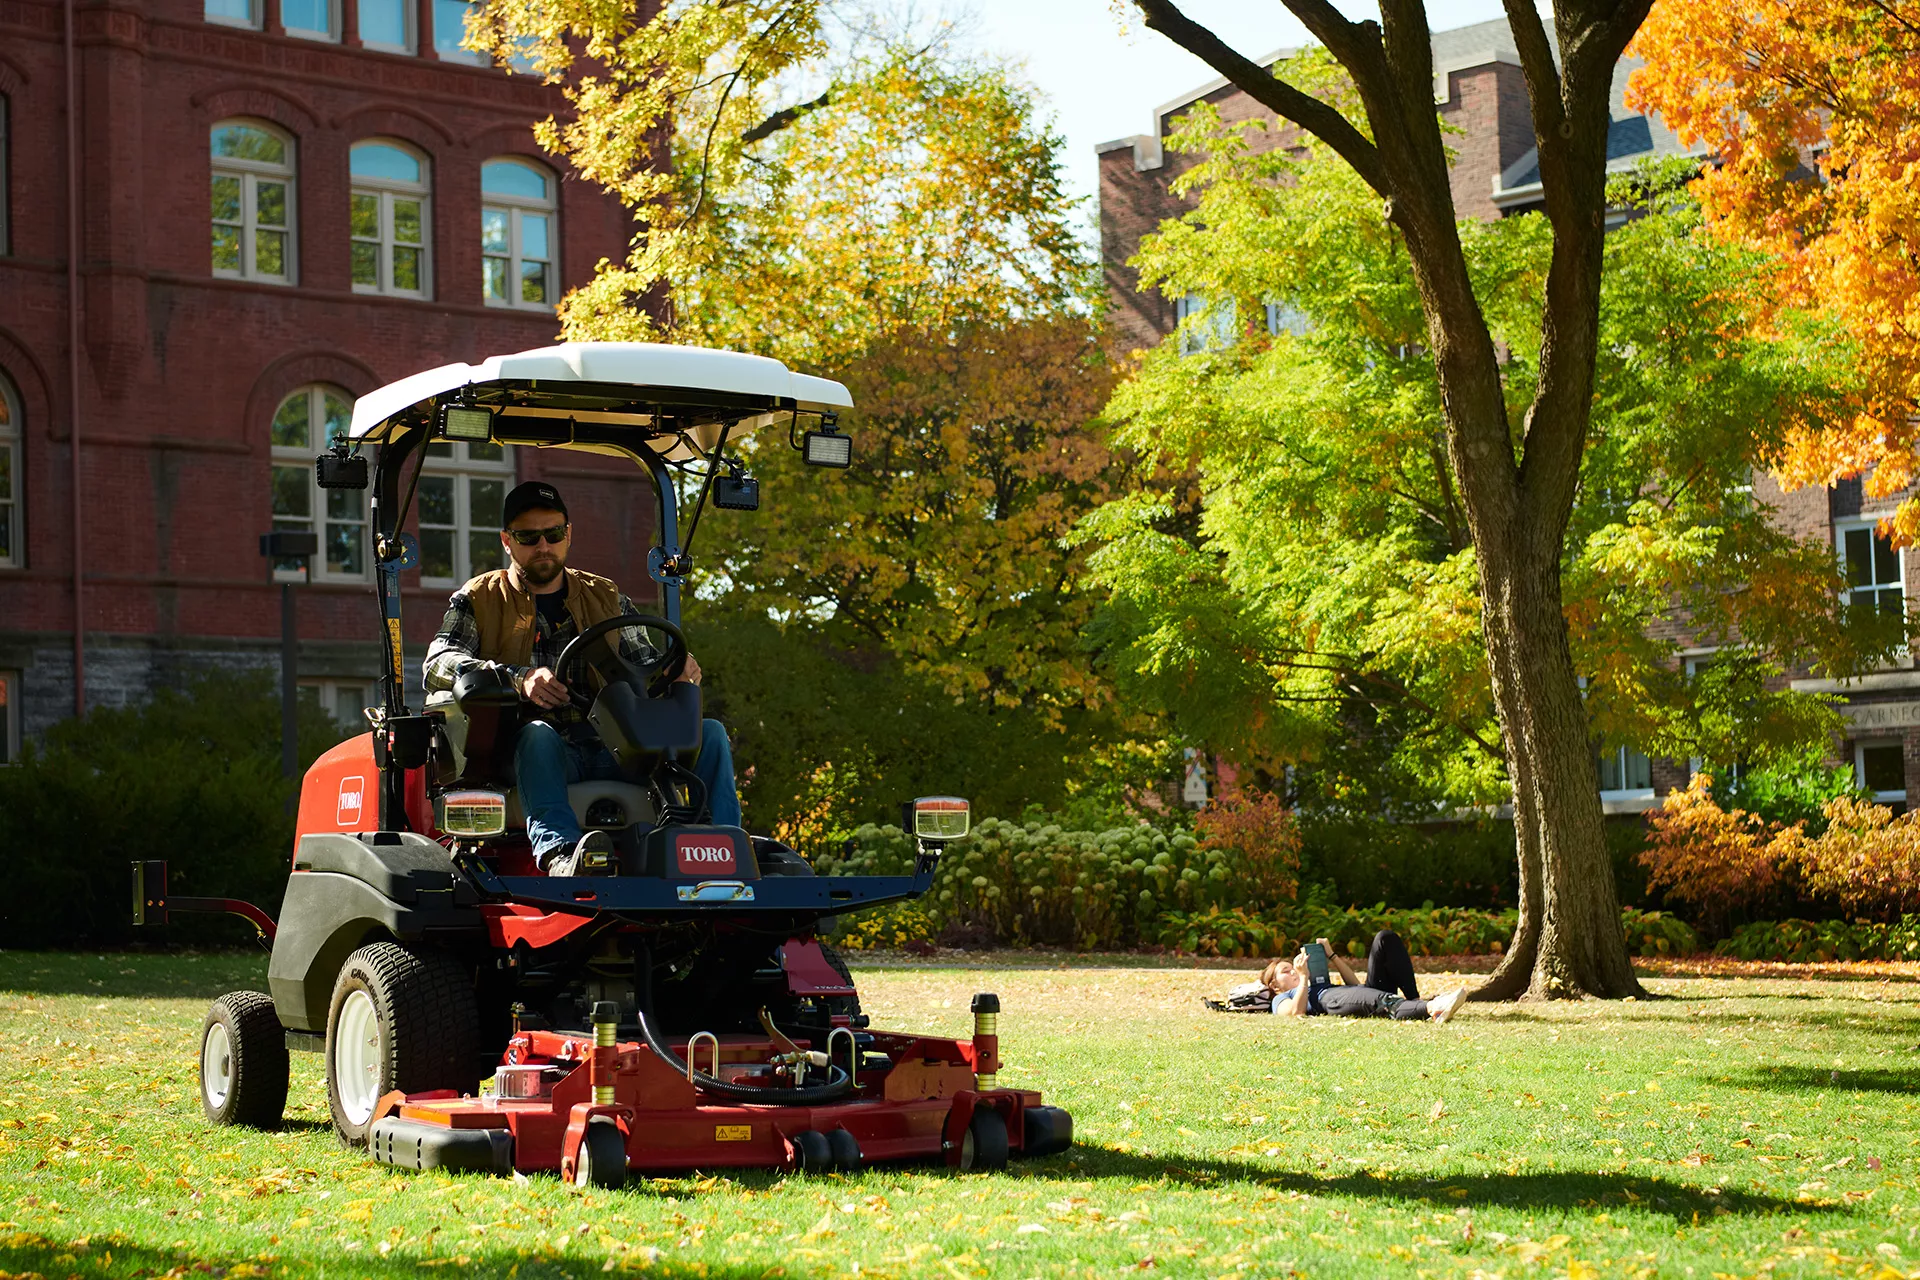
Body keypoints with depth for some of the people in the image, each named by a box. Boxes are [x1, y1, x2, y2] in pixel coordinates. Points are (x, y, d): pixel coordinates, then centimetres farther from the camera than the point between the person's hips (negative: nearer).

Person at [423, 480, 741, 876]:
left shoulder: (605, 598, 23)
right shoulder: (479, 600, 12)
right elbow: (438, 664, -6)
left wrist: (675, 669, -9)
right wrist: (519, 678, -24)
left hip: (613, 750, 4)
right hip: (542, 753, -4)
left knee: (709, 734, -15)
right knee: (538, 735, -38)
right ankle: (560, 854, -60)